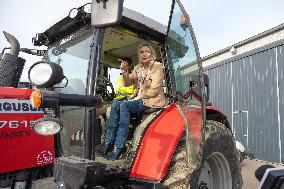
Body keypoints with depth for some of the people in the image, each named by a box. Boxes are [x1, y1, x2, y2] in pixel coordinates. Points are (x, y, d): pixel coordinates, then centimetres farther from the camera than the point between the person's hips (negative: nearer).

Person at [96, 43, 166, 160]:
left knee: (124, 106, -28)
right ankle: (108, 142, -16)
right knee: (115, 105, -16)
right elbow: (127, 83, 6)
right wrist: (125, 72, -11)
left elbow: (153, 91, -13)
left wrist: (139, 96, -5)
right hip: (139, 99, 7)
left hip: (152, 101, -7)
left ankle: (119, 146, -28)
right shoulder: (138, 68, 16)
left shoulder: (158, 67, -5)